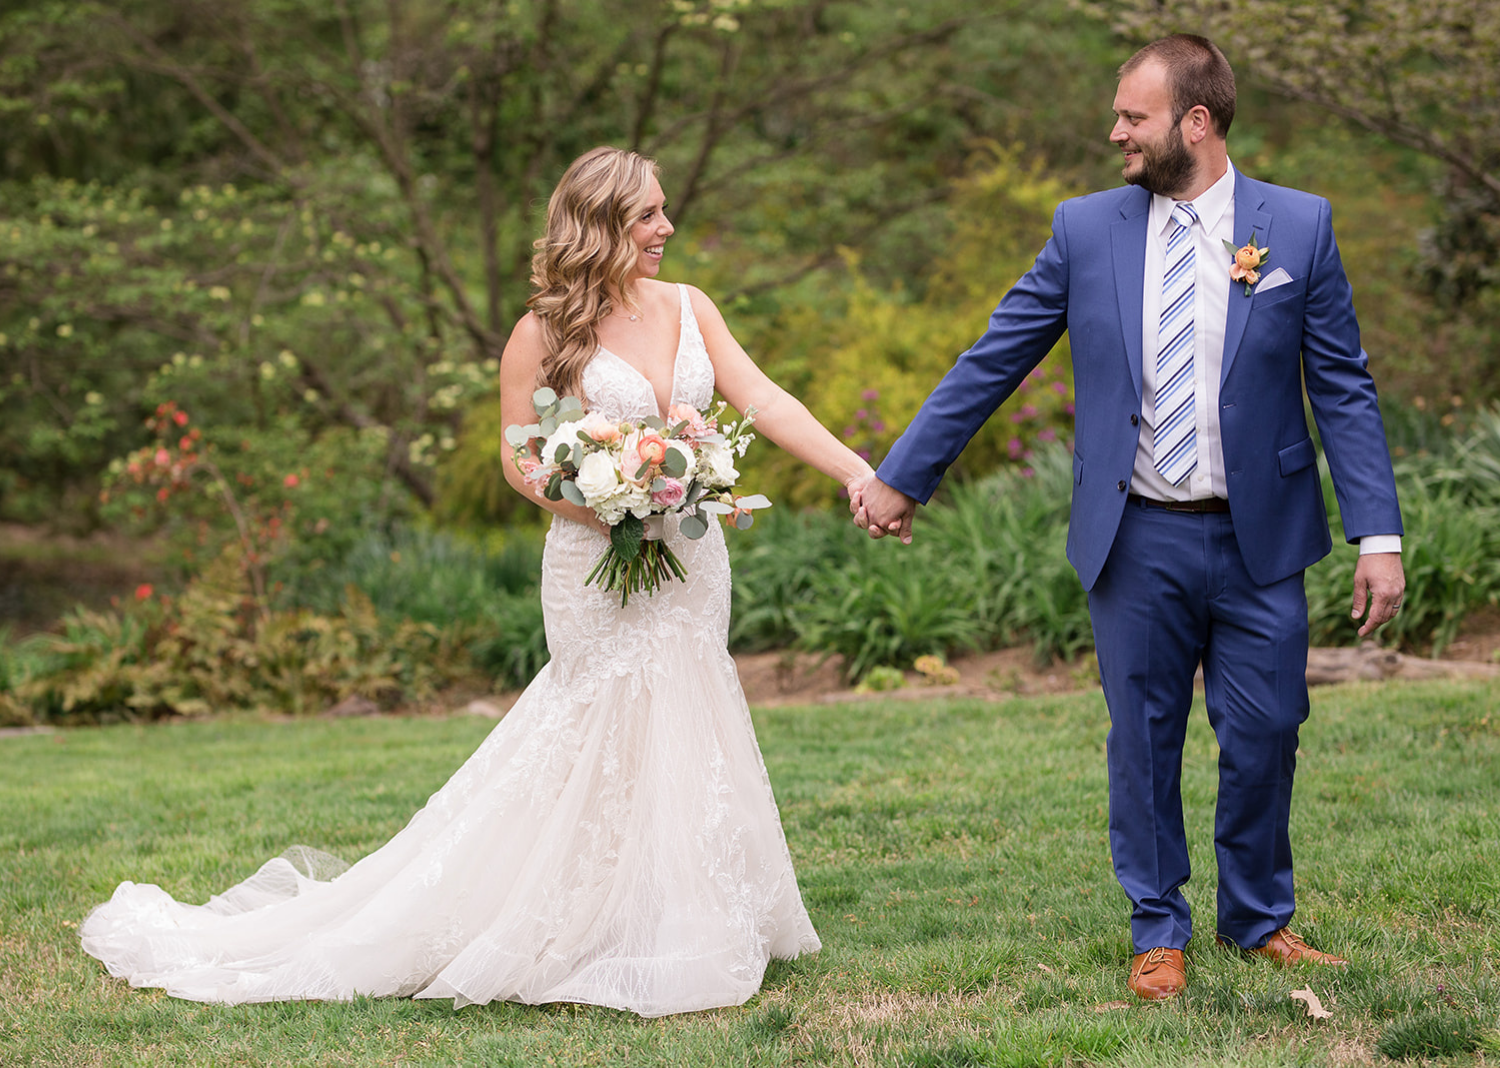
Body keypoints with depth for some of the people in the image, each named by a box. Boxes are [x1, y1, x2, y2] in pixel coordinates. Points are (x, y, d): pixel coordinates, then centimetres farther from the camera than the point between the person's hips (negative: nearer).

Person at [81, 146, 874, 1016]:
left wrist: (859, 472, -12)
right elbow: (523, 462, -6)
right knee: (609, 749, -4)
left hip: (692, 564, 5)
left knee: (675, 744, 9)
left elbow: (765, 401, 0)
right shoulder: (547, 334, -6)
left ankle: (687, 929, 18)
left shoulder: (688, 309, 7)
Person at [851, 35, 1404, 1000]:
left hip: (1260, 539, -1)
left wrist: (1380, 535, -7)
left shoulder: (1299, 227, -1)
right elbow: (990, 365, 7)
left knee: (1263, 737, 6)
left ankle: (1260, 918, 27)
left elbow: (1343, 388, 0)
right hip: (1138, 540, 1)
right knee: (1145, 740, 7)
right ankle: (1160, 931, 22)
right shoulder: (1087, 231, 1)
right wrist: (902, 477, 7)